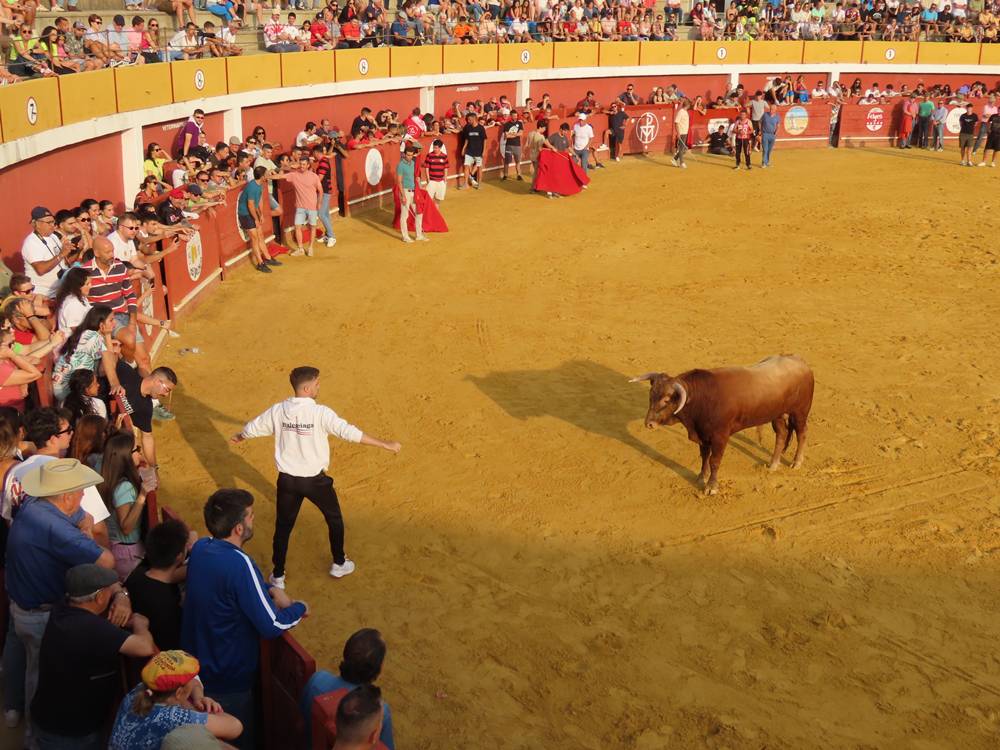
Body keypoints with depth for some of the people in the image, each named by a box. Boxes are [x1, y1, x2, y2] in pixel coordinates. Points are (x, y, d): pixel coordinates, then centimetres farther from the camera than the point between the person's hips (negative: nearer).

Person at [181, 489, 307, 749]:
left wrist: (271, 589, -2)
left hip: (194, 666, 7)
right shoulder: (239, 564, -32)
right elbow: (272, 626, -28)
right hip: (229, 680, -7)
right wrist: (300, 608, -9)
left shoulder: (200, 548, -7)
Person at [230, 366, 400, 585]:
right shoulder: (320, 413, -19)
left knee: (283, 526, 17)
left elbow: (253, 428, 11)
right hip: (315, 480, -3)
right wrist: (385, 444, -21)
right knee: (334, 519, 22)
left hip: (287, 480, 3)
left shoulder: (278, 411, -5)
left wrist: (239, 437, 34)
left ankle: (277, 576, 25)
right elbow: (349, 433, -25)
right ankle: (339, 564, 36)